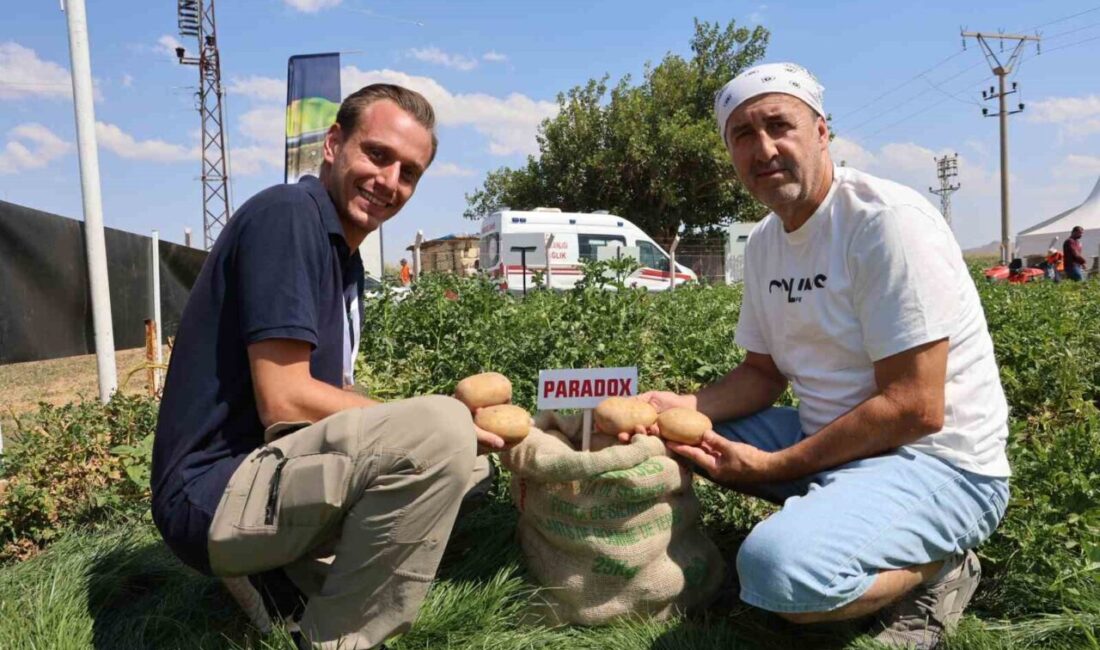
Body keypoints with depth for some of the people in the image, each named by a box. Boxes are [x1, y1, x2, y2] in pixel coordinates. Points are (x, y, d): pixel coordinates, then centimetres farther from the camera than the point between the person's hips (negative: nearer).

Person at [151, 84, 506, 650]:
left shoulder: (345, 254, 13)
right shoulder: (288, 214, -15)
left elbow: (327, 395, 11)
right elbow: (284, 402, -22)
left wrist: (459, 430, -1)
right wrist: (437, 427, -16)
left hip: (273, 472, 10)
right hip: (215, 494, -9)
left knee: (466, 457, 20)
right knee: (441, 433, -29)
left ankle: (280, 573, 10)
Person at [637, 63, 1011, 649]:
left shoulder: (888, 221, -19)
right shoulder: (764, 242, 5)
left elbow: (915, 409, -22)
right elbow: (762, 373, 11)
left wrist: (772, 467, -19)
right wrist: (682, 406, -8)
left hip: (937, 463, -8)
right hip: (830, 441, 8)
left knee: (778, 567, -33)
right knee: (675, 427, 2)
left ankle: (936, 566, -2)